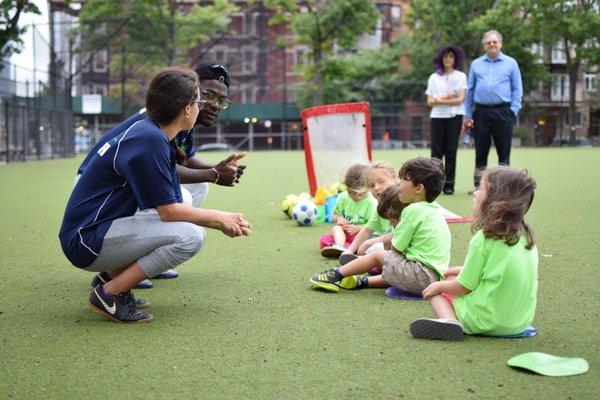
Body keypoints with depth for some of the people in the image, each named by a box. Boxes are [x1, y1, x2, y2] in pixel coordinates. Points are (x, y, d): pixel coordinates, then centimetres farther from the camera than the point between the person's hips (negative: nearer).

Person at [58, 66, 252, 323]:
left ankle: (114, 274, 11)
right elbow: (169, 212, -17)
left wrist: (225, 222, 3)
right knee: (191, 236, -20)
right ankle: (109, 294, -9)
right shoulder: (149, 140, -19)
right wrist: (218, 218, -5)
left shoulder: (158, 138, 11)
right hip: (87, 241, -10)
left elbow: (174, 204, 11)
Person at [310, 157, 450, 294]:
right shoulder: (436, 209, 14)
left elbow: (395, 249, -6)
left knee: (377, 255, 8)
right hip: (437, 277, 7)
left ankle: (336, 275, 18)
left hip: (422, 276, -7)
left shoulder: (413, 210, -12)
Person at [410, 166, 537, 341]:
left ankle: (449, 320, -14)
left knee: (436, 293, 11)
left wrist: (439, 285, 9)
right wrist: (464, 269, 24)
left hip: (488, 321, -8)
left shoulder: (484, 239, -17)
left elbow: (464, 287, -10)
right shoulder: (526, 236, 3)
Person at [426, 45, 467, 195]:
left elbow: (460, 99, -3)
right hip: (437, 116, 1)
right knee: (437, 150, -3)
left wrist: (440, 100, -6)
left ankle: (449, 184, 1)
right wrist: (445, 98, -9)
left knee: (451, 150, -2)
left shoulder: (460, 76, 8)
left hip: (454, 116, -1)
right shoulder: (434, 77, 12)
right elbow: (430, 102, 6)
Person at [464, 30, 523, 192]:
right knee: (480, 151, 5)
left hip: (503, 112, -2)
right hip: (481, 112, 2)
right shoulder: (476, 64, 13)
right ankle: (479, 185, 11)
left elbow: (517, 89, 6)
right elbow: (470, 90, 14)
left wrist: (513, 111, -5)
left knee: (503, 151, 0)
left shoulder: (511, 63, 8)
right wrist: (467, 115, 8)